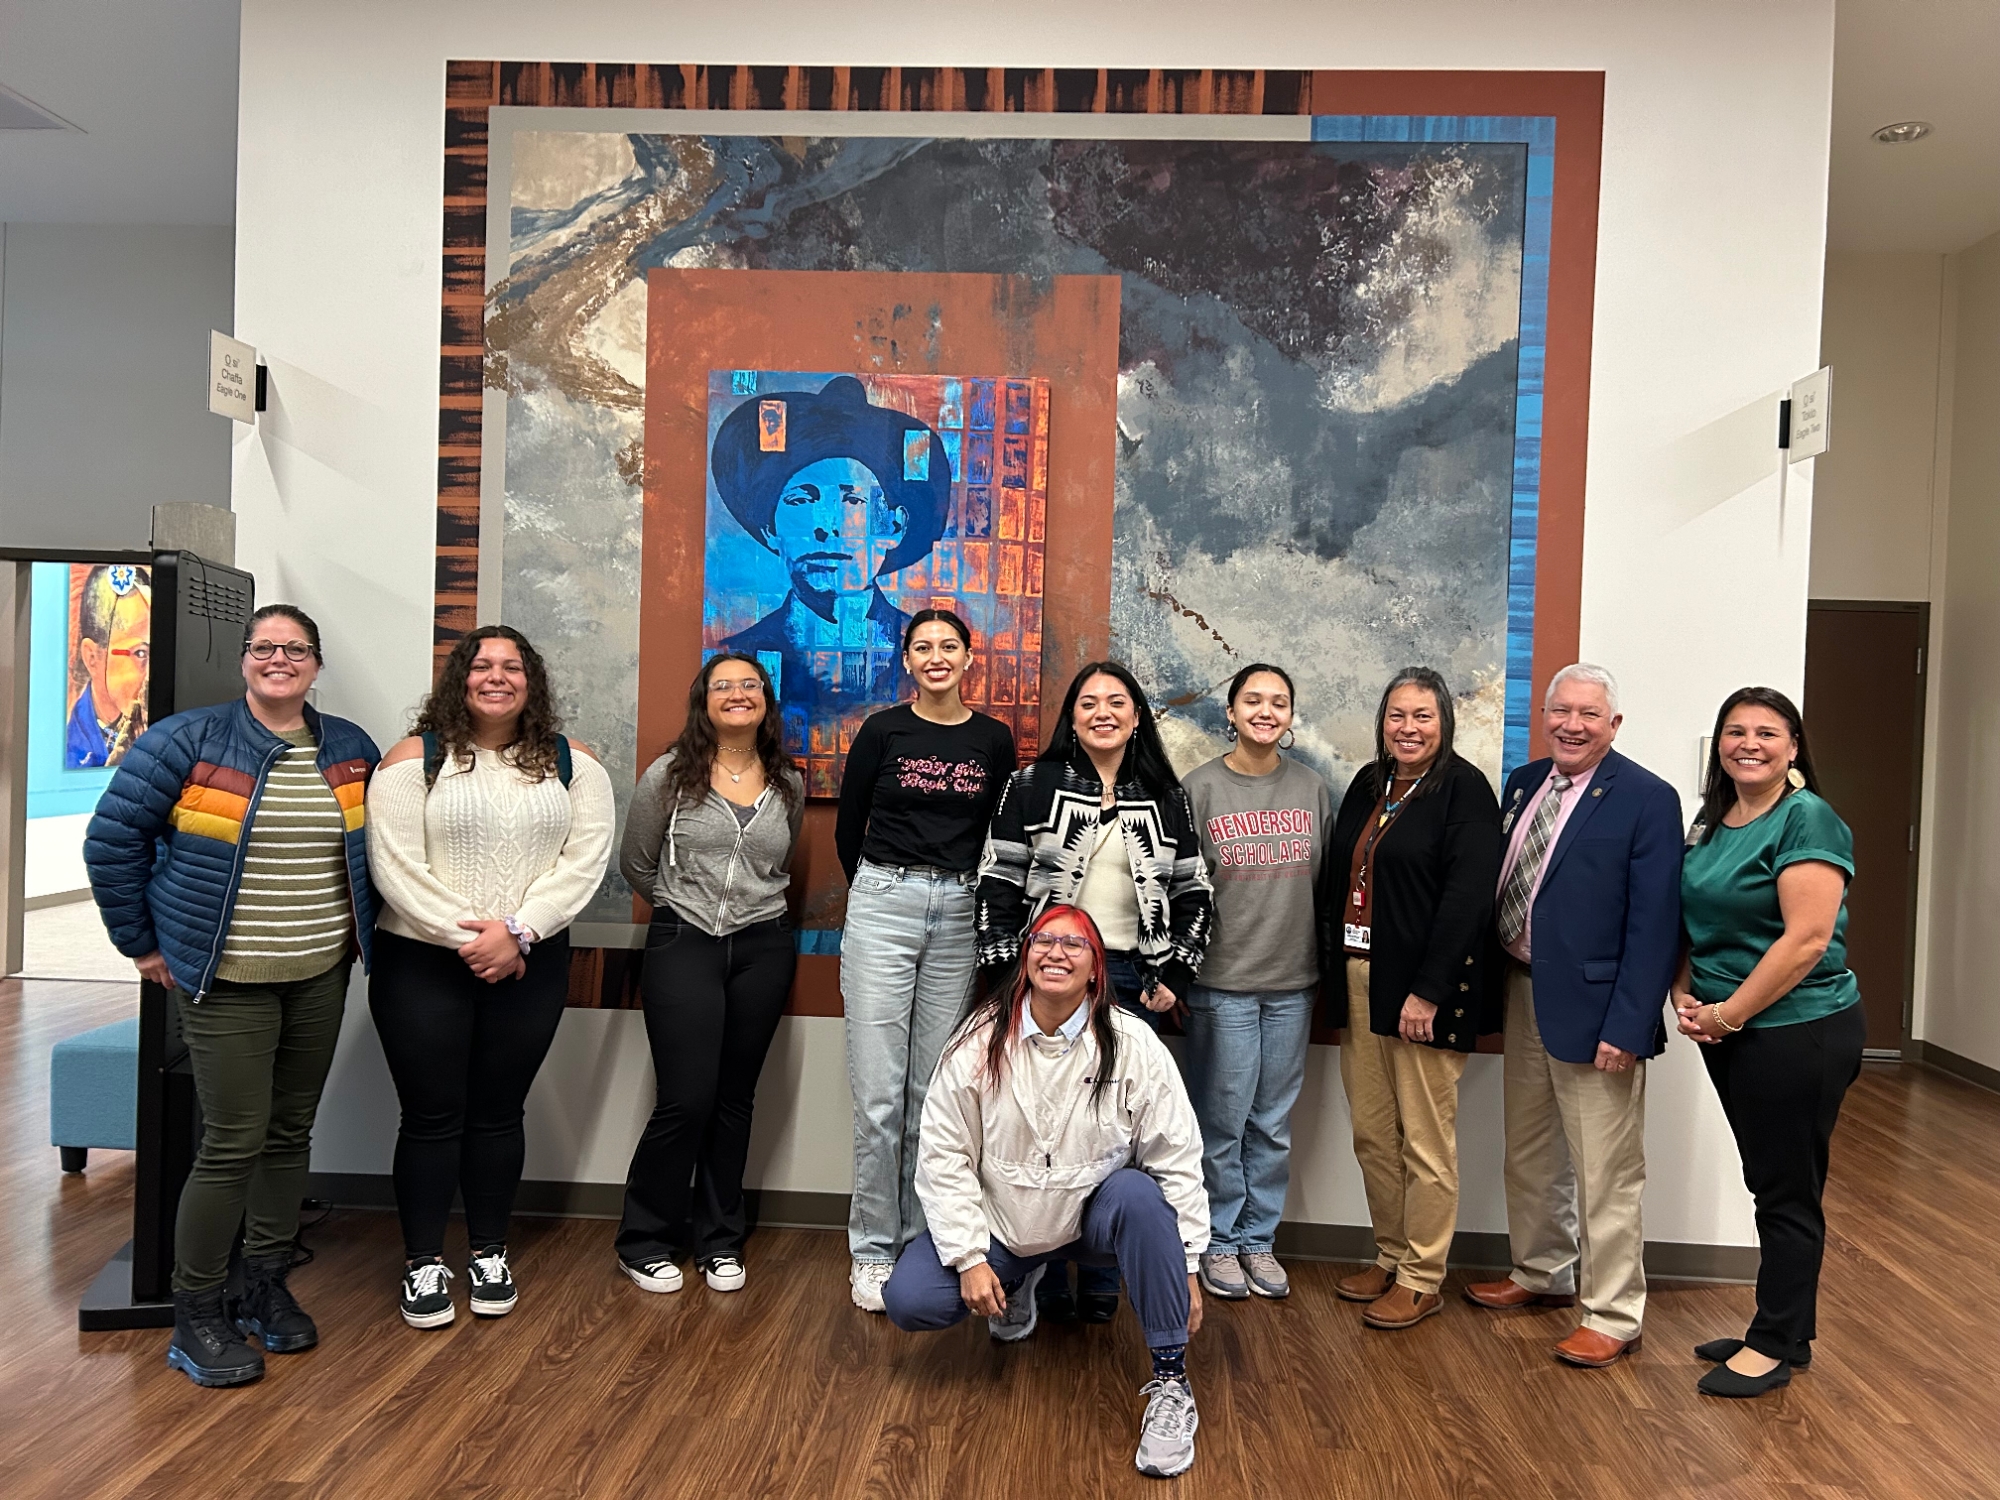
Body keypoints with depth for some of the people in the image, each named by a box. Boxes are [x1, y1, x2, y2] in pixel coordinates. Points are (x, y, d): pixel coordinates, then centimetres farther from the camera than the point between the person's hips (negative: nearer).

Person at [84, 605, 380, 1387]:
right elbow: (111, 838, -6)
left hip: (320, 978, 5)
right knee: (234, 1144, -3)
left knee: (291, 1133, 13)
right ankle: (196, 1315, 15)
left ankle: (265, 1286, 30)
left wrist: (360, 930, 12)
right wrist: (142, 942, -4)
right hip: (228, 983, -5)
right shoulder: (188, 742, -9)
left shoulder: (350, 749, 5)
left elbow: (373, 844, 18)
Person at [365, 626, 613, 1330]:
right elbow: (395, 867, -11)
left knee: (499, 1112, 12)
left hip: (530, 966, 2)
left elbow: (585, 857, -5)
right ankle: (423, 1262, 21)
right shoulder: (415, 759, -4)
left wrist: (517, 932, -15)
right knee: (432, 1115, 5)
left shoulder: (572, 764, 3)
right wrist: (467, 938, -16)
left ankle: (489, 1252, 27)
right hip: (423, 964, -2)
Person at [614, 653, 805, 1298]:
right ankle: (644, 1243, 13)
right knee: (686, 1100, -6)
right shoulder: (670, 775, -3)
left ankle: (719, 1241, 23)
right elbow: (636, 863, 7)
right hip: (683, 945, -3)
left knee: (735, 1098, 9)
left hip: (763, 948, 3)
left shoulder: (789, 786, 6)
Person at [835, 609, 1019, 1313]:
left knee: (935, 1090, 7)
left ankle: (922, 1241, 19)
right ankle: (872, 1248, 10)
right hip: (883, 906, -2)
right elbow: (848, 826, 11)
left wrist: (964, 890, 12)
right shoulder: (883, 731, 1)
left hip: (958, 912, 2)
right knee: (878, 1093, -2)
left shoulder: (995, 740, 6)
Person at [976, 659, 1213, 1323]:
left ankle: (1101, 1281, 19)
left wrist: (1175, 977, 4)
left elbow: (1194, 896, 12)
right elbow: (997, 885, 0)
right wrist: (1006, 975, -5)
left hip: (1131, 981, 2)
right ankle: (1045, 1284, 15)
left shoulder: (1166, 798, 9)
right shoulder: (1033, 785, 2)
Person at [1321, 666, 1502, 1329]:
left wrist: (1427, 990, -19)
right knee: (1372, 1135, 13)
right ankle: (1390, 1257, 28)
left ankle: (1422, 1279, 16)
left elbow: (1468, 896, -16)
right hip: (1358, 979, 7)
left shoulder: (1464, 789, -8)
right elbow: (1338, 878, 14)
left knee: (1425, 1141, 4)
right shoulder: (1367, 784, 12)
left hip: (1423, 987, -6)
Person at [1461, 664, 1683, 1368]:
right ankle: (1542, 1274, 39)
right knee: (1529, 1153, 20)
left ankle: (1613, 1315, 19)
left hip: (1591, 1006, -7)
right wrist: (1493, 987, 8)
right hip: (1522, 993, 7)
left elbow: (1654, 924, -16)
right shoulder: (1523, 784, 8)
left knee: (1606, 1171, 4)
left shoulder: (1646, 799, -12)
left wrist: (1627, 1025, -19)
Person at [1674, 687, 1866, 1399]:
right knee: (1769, 1183, 17)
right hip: (1726, 1030, 8)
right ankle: (1788, 1332, 30)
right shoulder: (1711, 820, 10)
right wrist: (1686, 997, 0)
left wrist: (1728, 1014, -16)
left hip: (1797, 1032, -8)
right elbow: (1694, 918, 16)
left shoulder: (1807, 819, -14)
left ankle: (1774, 1345, 18)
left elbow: (1807, 939, -21)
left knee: (1788, 1192, 5)